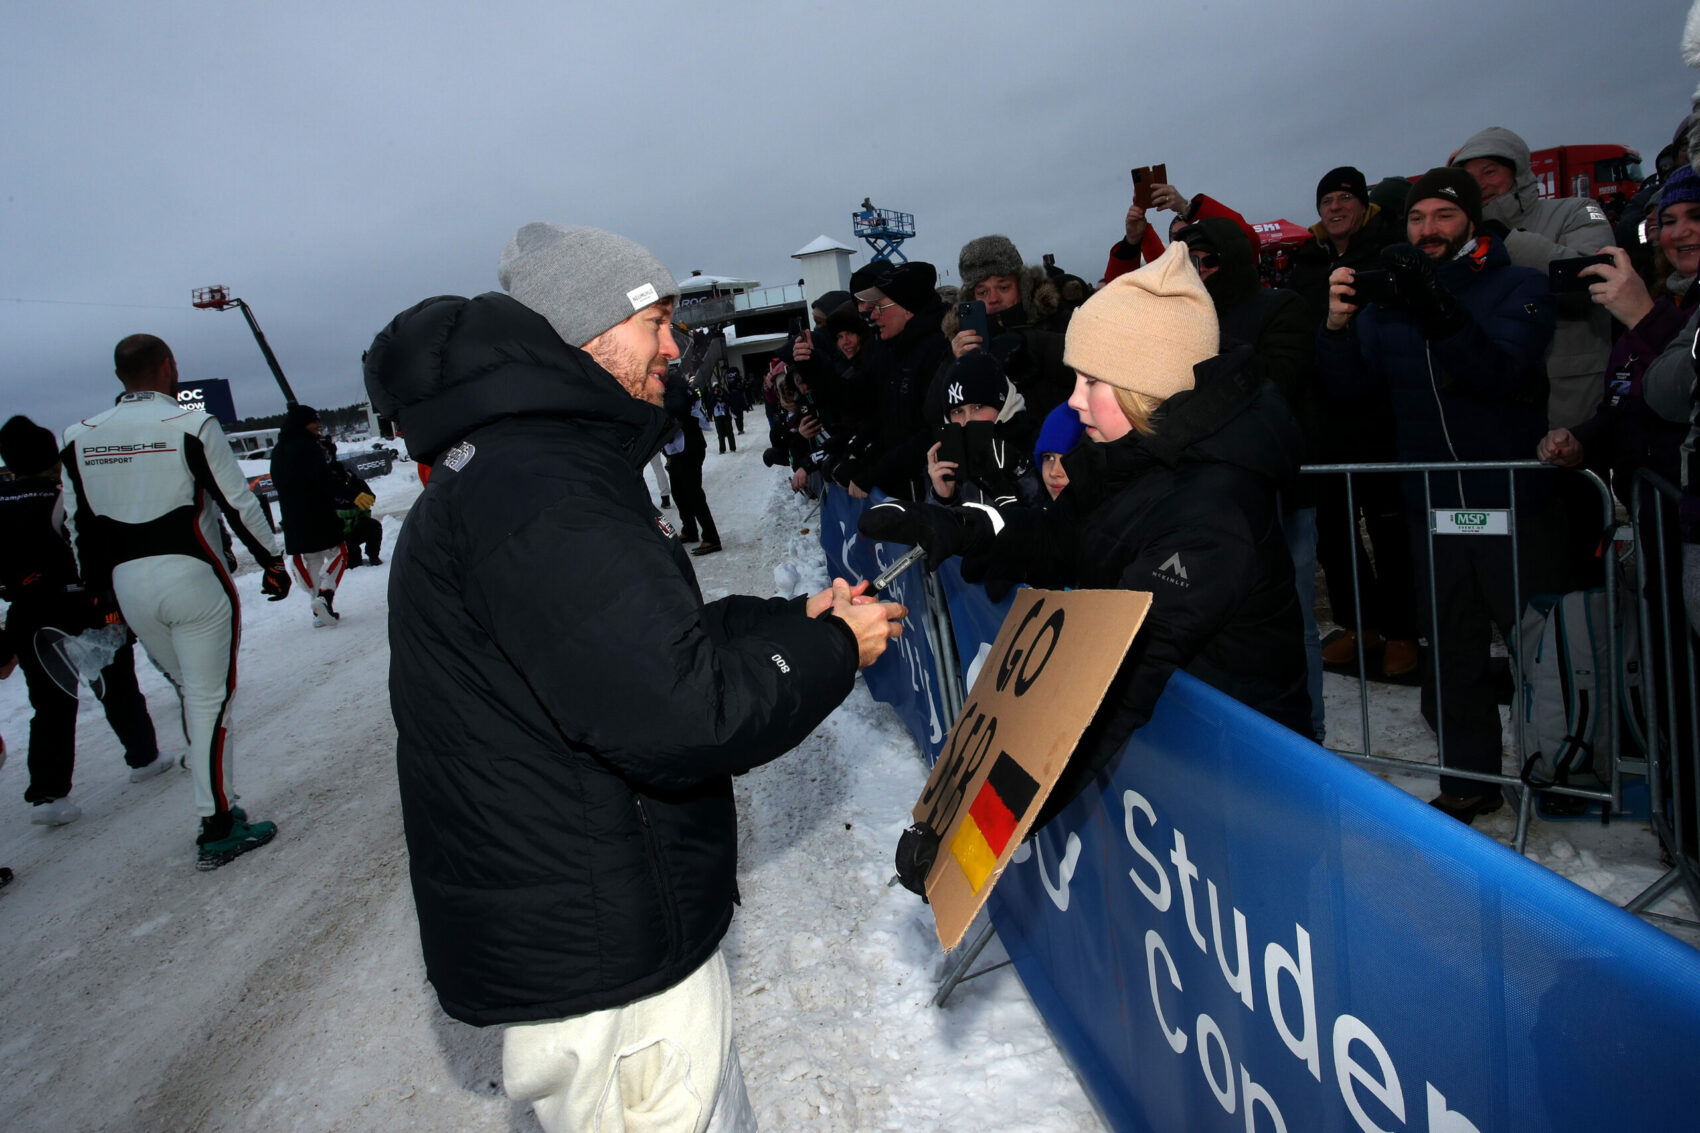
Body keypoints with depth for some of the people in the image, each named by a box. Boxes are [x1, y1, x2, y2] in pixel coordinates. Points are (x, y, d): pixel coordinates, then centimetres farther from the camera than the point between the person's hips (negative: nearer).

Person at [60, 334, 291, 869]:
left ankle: (216, 804, 24)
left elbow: (78, 526, 11)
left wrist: (101, 591, 20)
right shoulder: (190, 425, -9)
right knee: (209, 698, 0)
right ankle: (217, 830, 5)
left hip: (128, 584, 6)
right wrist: (272, 562, 4)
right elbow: (238, 503, -8)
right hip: (193, 578, -5)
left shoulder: (79, 438, 7)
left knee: (189, 690, 19)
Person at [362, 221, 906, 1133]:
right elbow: (681, 713, -29)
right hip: (596, 966, -10)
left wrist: (796, 617, 6)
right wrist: (833, 649, -13)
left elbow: (654, 639, 16)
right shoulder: (536, 494, -25)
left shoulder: (523, 463, 12)